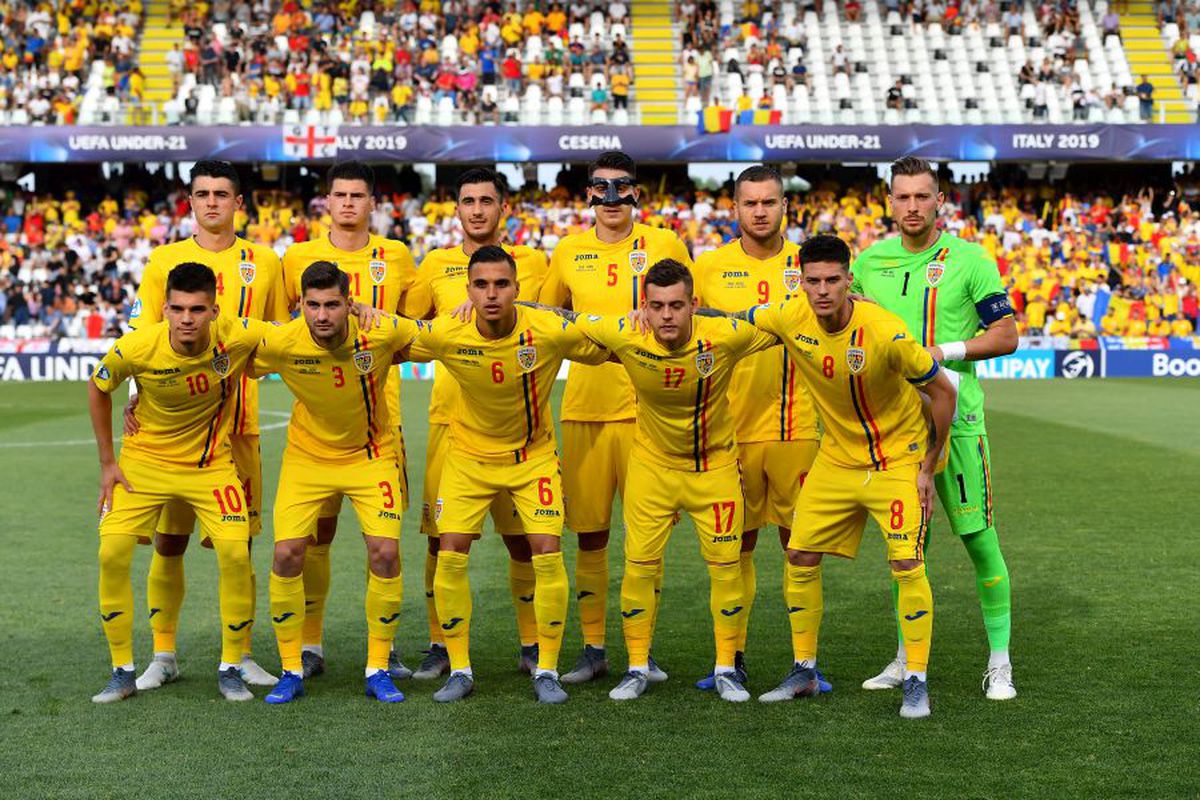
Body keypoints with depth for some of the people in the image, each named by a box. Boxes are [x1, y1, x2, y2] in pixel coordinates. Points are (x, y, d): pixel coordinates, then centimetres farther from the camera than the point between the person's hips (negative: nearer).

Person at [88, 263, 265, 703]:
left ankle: (230, 669, 5)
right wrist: (107, 462, -1)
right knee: (112, 554, -12)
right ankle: (122, 671, 7)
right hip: (143, 460, 0)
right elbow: (97, 389, -1)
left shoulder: (238, 337, -24)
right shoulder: (134, 348, -23)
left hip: (211, 463, 0)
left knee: (236, 554, -15)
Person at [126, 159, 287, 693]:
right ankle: (163, 655, 16)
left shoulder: (264, 262, 8)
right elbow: (143, 337, 5)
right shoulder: (163, 259, 7)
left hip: (237, 419, 0)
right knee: (168, 540, 3)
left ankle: (242, 656, 14)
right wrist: (135, 396, -9)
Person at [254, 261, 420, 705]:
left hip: (370, 453, 0)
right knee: (286, 553, -10)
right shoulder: (280, 343, -22)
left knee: (385, 552, -11)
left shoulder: (382, 333, -23)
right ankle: (291, 671, 8)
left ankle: (378, 669, 6)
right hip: (307, 455, 1)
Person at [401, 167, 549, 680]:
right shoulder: (436, 265, 12)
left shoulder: (530, 262, 8)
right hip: (451, 416, 1)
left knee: (522, 537, 3)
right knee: (441, 538, 1)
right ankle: (440, 644, 14)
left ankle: (532, 644, 17)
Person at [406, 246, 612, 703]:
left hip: (533, 455, -1)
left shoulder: (550, 332, -23)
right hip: (468, 454, 1)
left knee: (547, 553, -10)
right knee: (450, 554, -7)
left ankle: (546, 671, 7)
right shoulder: (445, 335, -20)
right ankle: (459, 670, 10)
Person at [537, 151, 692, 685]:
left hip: (647, 406, -2)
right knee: (589, 533, 5)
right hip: (583, 406, 2)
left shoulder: (666, 246, 3)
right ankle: (593, 649, 16)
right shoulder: (568, 252, 9)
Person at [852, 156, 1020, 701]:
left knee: (978, 536, -3)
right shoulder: (870, 262, 9)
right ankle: (908, 656, 20)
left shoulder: (969, 261, -3)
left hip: (953, 416, -4)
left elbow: (1006, 336, -4)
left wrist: (943, 352, -14)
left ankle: (999, 661, 8)